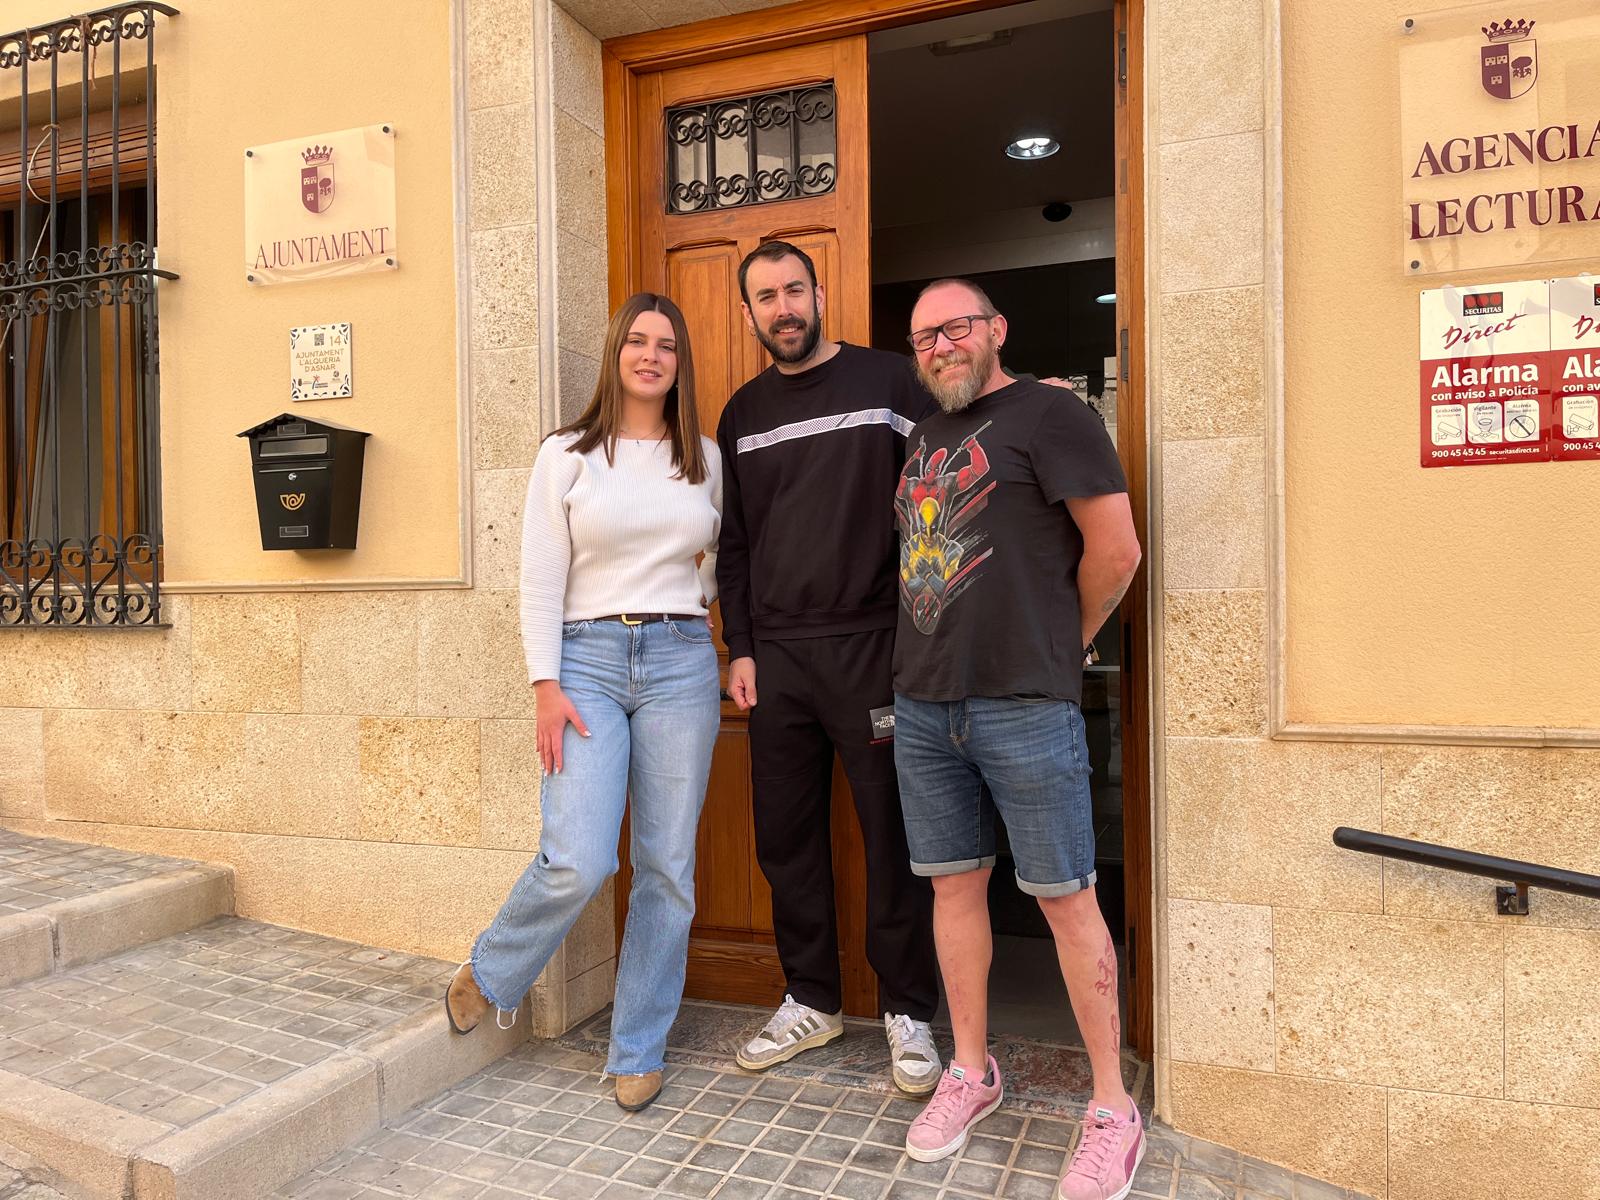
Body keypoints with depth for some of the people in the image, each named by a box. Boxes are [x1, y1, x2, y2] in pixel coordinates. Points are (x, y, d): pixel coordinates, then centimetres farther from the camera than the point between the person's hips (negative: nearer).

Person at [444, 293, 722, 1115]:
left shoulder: (706, 459, 12)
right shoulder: (567, 454, 4)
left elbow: (726, 556, 24)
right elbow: (540, 581, -1)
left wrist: (700, 590, 5)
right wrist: (546, 685, -8)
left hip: (681, 661, 3)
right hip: (588, 660, -2)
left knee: (667, 867, 4)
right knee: (578, 861, -13)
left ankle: (639, 1050, 21)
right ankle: (489, 976, 20)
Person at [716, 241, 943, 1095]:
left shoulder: (887, 381, 3)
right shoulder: (742, 414, 14)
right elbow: (734, 543, 14)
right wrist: (739, 649, 6)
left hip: (873, 646, -4)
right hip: (775, 657, 4)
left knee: (892, 834, 2)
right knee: (786, 836, 9)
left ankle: (907, 1013, 18)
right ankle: (811, 1001, 26)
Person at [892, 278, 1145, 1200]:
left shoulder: (1049, 413, -4)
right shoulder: (925, 436, 17)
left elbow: (1116, 549, -9)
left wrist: (1063, 643, 2)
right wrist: (934, 645, 14)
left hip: (1024, 706, -7)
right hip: (924, 703, 7)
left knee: (1067, 899, 2)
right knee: (955, 885, 14)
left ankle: (1113, 1108, 17)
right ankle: (971, 1072, 30)